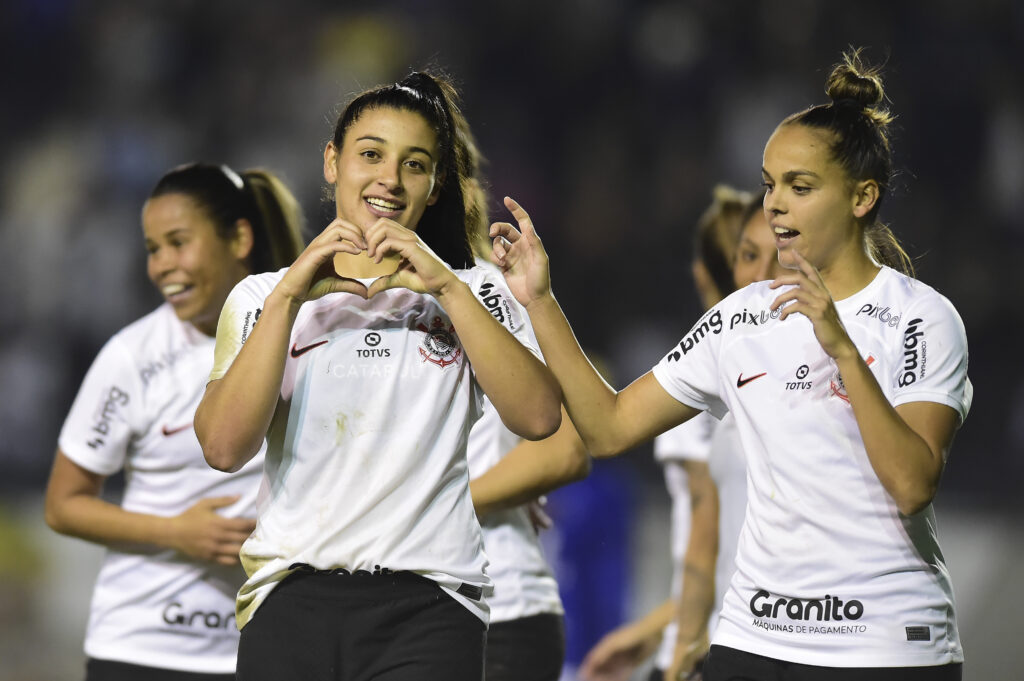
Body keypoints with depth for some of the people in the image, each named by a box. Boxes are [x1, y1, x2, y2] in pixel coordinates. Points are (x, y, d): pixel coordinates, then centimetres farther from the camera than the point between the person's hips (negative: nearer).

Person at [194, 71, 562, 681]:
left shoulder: (471, 295, 14)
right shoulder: (263, 297, 13)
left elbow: (539, 418, -4)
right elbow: (225, 446, -3)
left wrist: (448, 287, -9)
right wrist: (289, 295, -8)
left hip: (427, 607, -1)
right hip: (292, 601, 1)